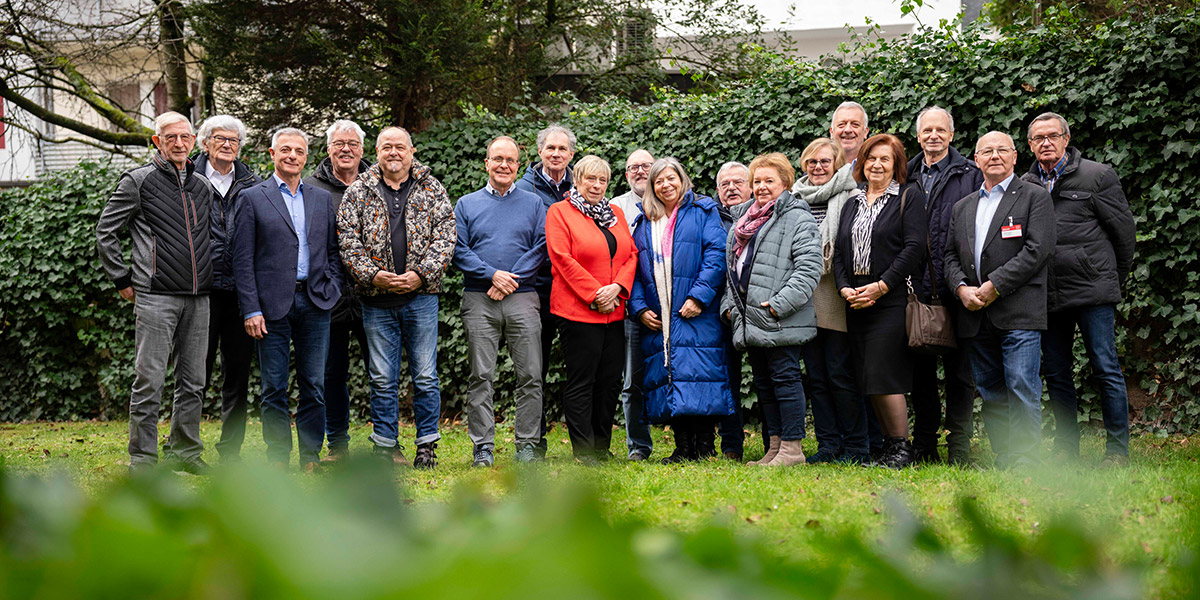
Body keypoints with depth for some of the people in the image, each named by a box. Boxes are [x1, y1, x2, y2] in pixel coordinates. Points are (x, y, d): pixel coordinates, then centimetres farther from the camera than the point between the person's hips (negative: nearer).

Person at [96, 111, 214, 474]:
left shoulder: (203, 186, 15)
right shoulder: (138, 181, -1)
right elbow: (106, 233, 1)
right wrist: (123, 281, -1)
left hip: (198, 298, 5)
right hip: (156, 297, -5)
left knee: (193, 382, 9)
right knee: (150, 381, -5)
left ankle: (185, 452, 19)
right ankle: (142, 461, 0)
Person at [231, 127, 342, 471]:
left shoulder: (322, 199, 14)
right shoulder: (252, 198, 3)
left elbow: (332, 251, 18)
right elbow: (243, 260, -1)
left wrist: (332, 290, 3)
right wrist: (251, 310, -8)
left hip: (314, 302, 3)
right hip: (272, 304, -3)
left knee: (314, 387, 4)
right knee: (274, 389, 1)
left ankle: (311, 457, 12)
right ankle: (278, 459, 9)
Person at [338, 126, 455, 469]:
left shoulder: (432, 190, 6)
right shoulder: (358, 192, 7)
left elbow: (445, 237, 0)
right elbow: (348, 241, 2)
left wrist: (421, 274, -11)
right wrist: (373, 275, -11)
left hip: (421, 295, 0)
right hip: (376, 299, 0)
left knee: (425, 376, 3)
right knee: (382, 378, 5)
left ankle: (427, 446, 11)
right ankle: (385, 445, 13)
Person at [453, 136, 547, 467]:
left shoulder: (533, 203, 13)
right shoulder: (467, 204, 12)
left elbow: (542, 247, 2)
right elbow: (458, 250, 3)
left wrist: (512, 280, -9)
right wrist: (493, 275, -10)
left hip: (523, 299, 0)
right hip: (479, 300, 0)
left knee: (530, 375, -3)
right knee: (480, 376, -2)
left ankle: (528, 446, 3)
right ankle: (483, 448, 2)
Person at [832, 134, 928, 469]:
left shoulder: (909, 197, 1)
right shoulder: (852, 205, 19)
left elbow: (915, 247, -9)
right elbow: (839, 253, 15)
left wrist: (881, 286, -15)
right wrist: (845, 289, -3)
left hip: (892, 300, -6)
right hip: (856, 303, 6)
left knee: (882, 375, -13)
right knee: (868, 379, 4)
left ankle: (902, 447, -5)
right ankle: (888, 445, 10)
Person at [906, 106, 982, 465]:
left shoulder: (970, 175, 3)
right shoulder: (906, 178, 13)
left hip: (956, 291, -3)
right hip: (918, 291, 3)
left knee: (959, 371, 0)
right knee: (921, 368, 9)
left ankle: (959, 448, 5)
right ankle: (924, 446, 18)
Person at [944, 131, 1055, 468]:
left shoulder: (1035, 197, 3)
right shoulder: (963, 207, 20)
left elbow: (1038, 250, -8)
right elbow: (950, 254, 17)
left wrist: (995, 286, -13)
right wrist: (961, 288, -4)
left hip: (1019, 312, -6)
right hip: (976, 315, 6)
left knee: (1022, 387, -11)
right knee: (990, 391, 7)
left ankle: (1024, 461, -8)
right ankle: (1003, 460, 12)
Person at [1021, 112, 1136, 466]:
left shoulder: (1097, 176, 1)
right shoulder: (1024, 186, 11)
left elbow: (1124, 231, 5)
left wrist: (1115, 281, 8)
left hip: (1093, 291, -4)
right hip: (1047, 297, 4)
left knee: (1106, 369, -3)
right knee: (1056, 374, 8)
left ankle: (1118, 450, 4)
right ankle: (1066, 449, 18)